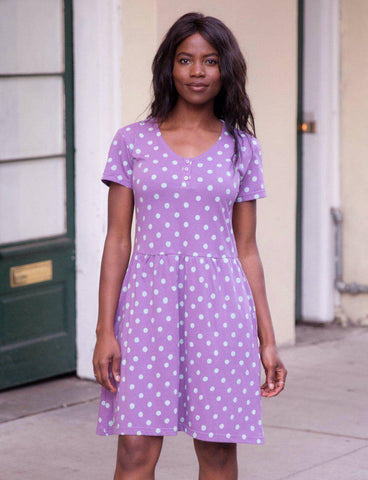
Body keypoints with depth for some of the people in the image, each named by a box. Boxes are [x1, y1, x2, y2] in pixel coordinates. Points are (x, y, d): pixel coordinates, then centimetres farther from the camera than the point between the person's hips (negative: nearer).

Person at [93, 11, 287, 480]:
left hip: (219, 302, 1)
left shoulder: (242, 149, 7)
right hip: (150, 297, -1)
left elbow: (246, 250, 10)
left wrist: (267, 340, 7)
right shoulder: (133, 141, 4)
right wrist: (104, 331, -3)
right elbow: (118, 241, 3)